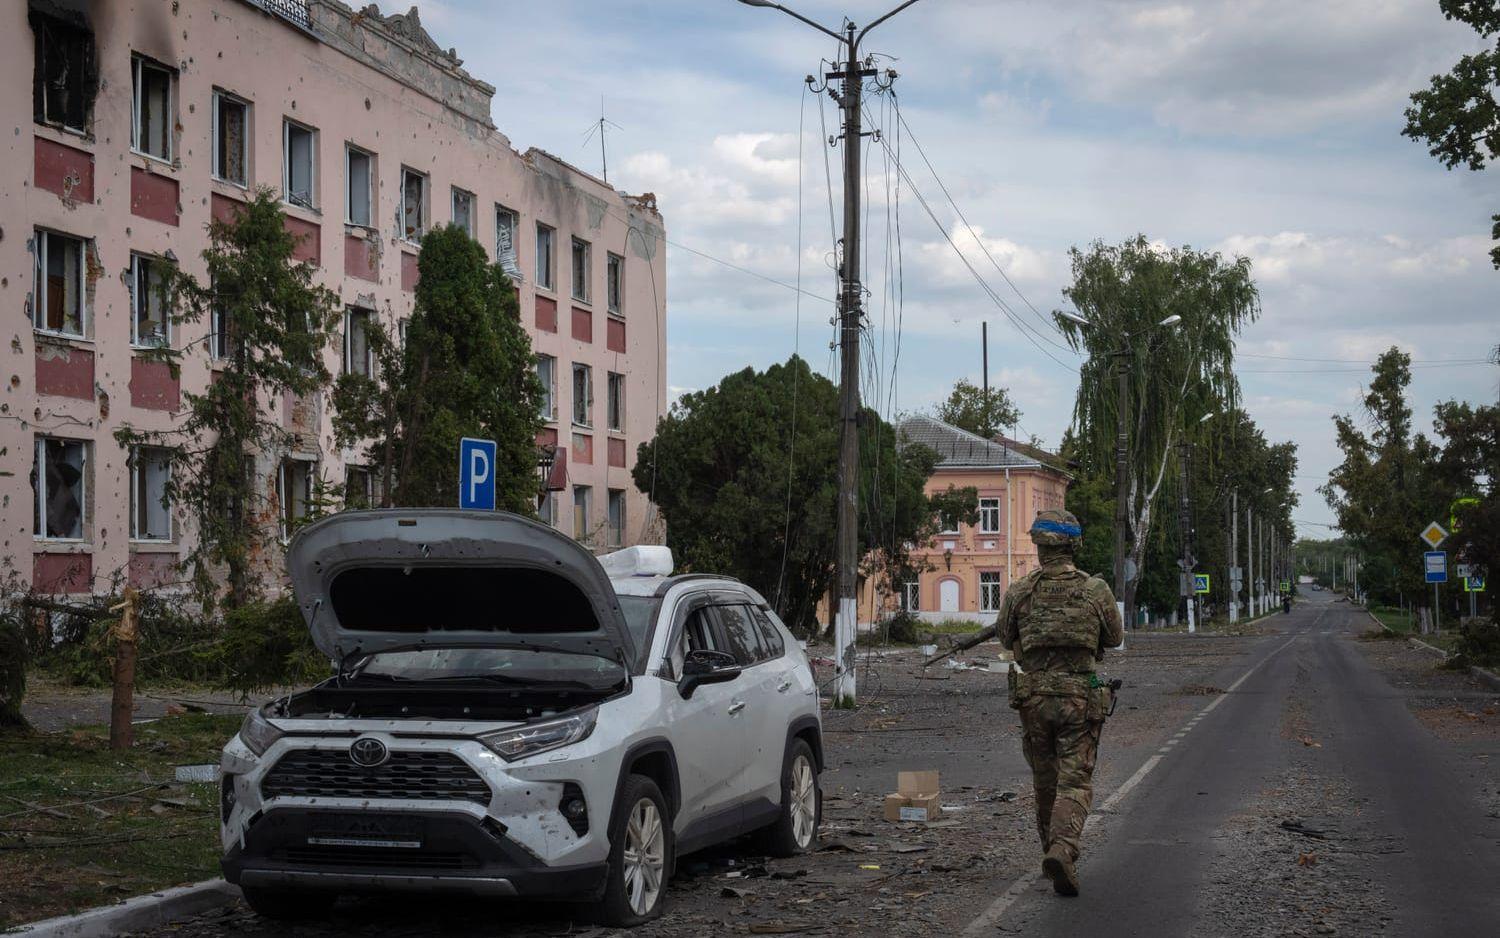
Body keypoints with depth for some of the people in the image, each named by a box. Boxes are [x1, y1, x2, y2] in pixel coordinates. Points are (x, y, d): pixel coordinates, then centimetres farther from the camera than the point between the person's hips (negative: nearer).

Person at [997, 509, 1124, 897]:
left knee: (1045, 781, 17)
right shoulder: (1096, 591, -6)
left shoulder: (1019, 592, -4)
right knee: (1075, 782, -2)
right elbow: (1115, 637, 9)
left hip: (1033, 698, 2)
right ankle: (1063, 849, -22)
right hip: (1080, 699, -2)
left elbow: (1005, 638, 11)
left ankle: (1054, 848, 28)